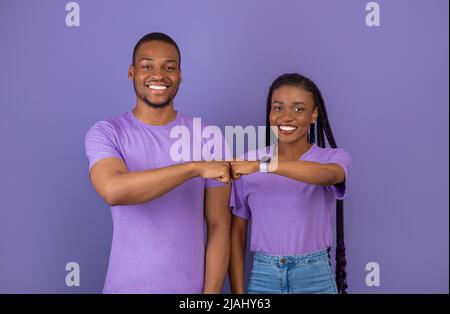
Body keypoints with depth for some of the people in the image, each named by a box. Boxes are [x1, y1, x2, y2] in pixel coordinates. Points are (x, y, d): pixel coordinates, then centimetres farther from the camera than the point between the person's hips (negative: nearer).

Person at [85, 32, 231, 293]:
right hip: (126, 286, 0)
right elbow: (113, 190, -27)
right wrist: (196, 168, -26)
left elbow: (219, 227, -3)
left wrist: (211, 291, -9)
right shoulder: (105, 134, -6)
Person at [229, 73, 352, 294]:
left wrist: (261, 165, -36)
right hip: (263, 277, 1)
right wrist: (237, 291, -1)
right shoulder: (247, 163, 0)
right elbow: (237, 233, 2)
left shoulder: (333, 158, -4)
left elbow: (326, 175, -28)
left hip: (315, 277, -1)